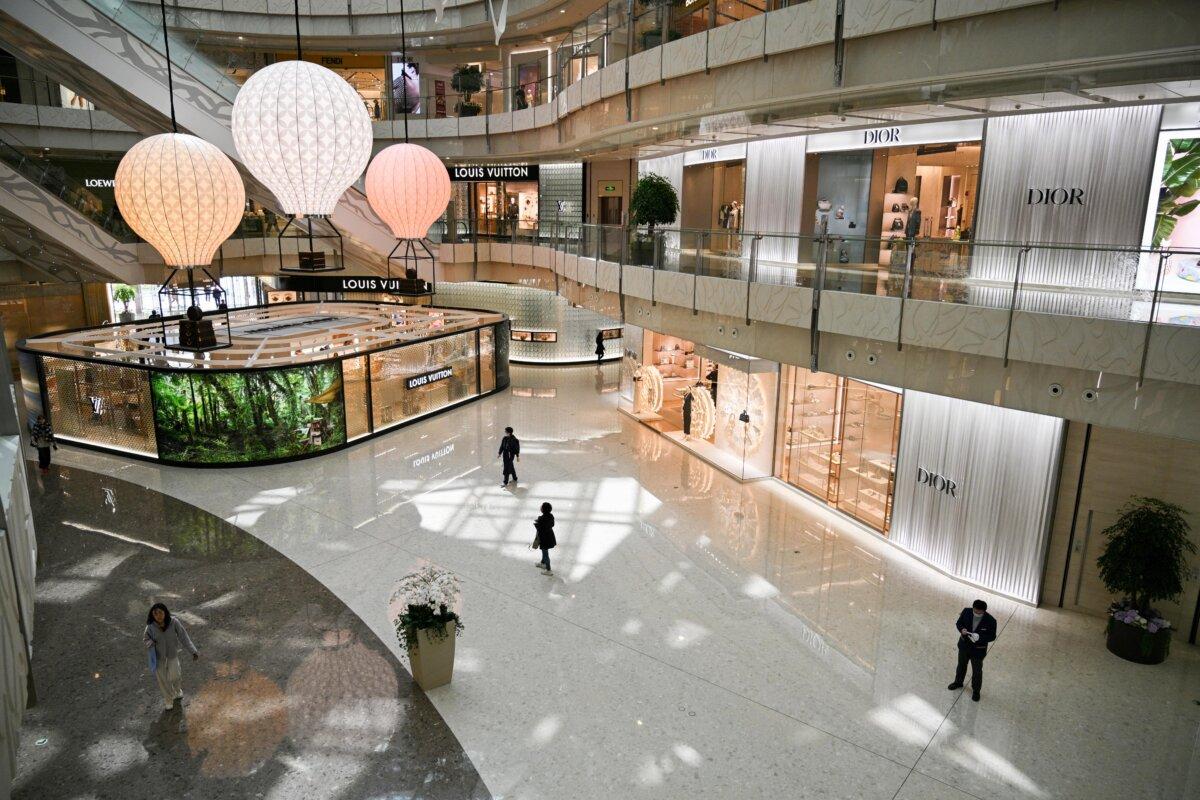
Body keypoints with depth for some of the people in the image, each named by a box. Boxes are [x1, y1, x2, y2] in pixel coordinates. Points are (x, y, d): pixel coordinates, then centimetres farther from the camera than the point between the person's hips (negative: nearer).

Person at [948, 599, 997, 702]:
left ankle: (976, 690, 44)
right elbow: (958, 623, -5)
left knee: (977, 671, 19)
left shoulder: (990, 621, -27)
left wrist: (980, 638, -33)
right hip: (964, 646, 3)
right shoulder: (966, 612, -19)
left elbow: (992, 637, -15)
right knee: (961, 666, 27)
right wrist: (961, 629, -28)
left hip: (978, 650, -3)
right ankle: (958, 683, 53)